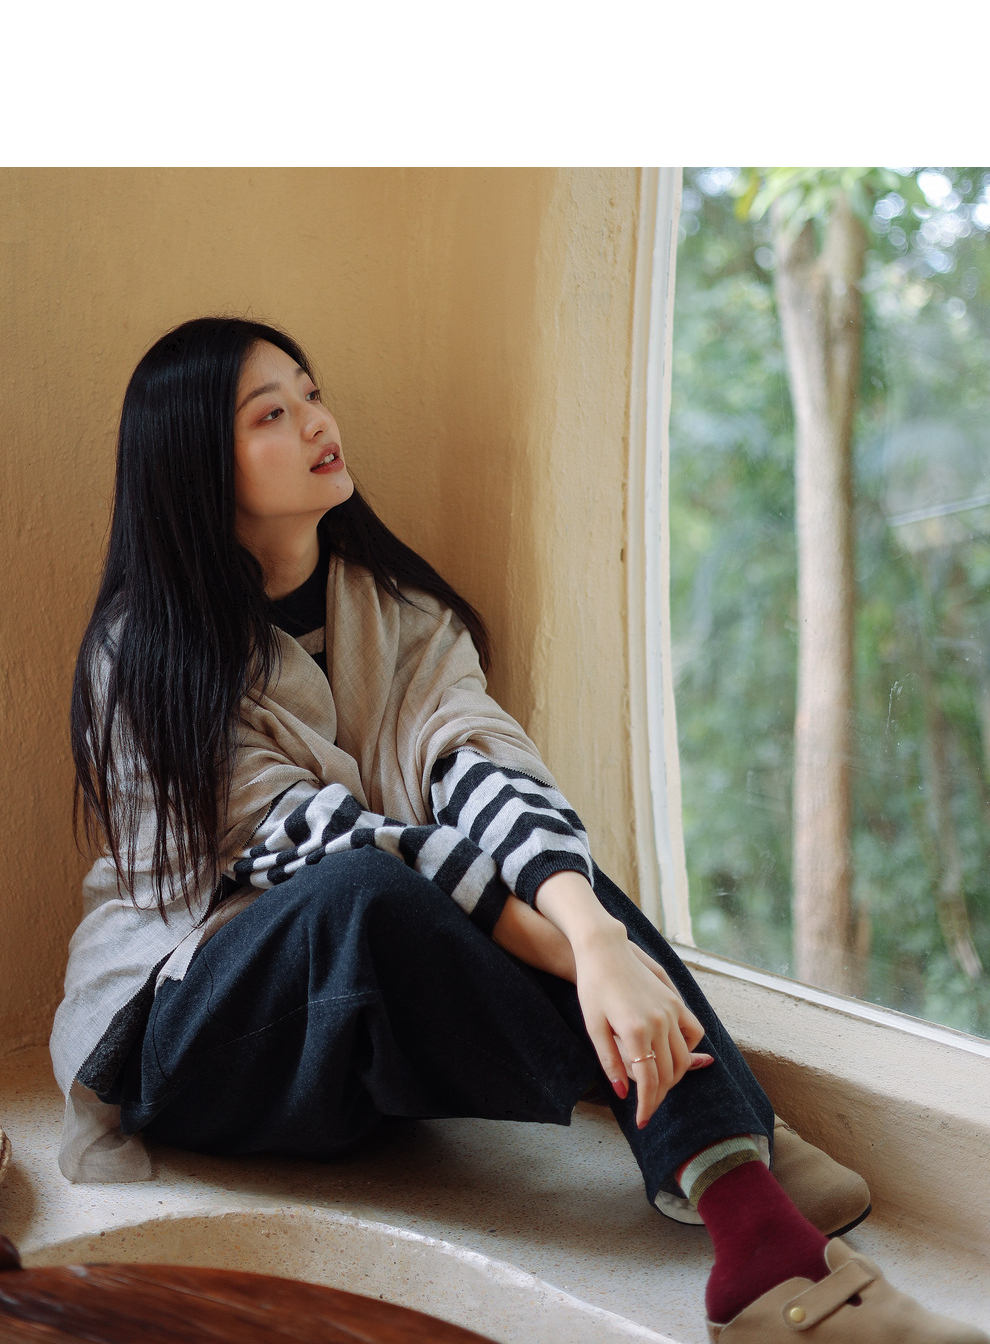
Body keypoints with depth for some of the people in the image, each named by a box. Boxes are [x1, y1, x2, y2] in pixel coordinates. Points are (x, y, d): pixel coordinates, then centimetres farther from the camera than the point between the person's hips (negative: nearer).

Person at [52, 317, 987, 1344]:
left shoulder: (395, 605, 3)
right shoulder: (141, 653, -11)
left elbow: (482, 766, -16)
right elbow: (308, 841, -22)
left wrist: (592, 931, -37)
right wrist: (566, 951, -31)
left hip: (373, 1028, 4)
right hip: (189, 1019, -4)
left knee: (536, 861, -25)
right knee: (364, 890, -35)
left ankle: (755, 1222, -38)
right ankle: (714, 1135, -25)